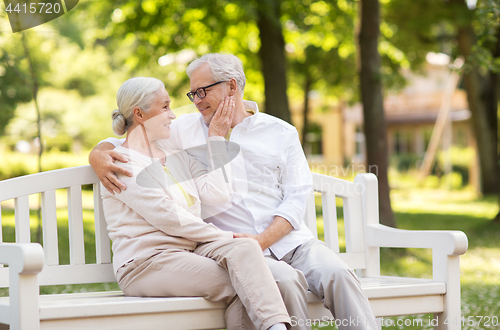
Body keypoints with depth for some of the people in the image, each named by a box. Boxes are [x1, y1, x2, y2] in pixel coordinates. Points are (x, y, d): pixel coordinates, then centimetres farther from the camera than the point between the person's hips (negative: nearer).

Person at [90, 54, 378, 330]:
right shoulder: (185, 129, 15)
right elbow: (123, 143, 20)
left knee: (338, 274, -27)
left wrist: (261, 240, -12)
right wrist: (98, 155, -6)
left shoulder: (281, 133, 14)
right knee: (285, 280, -33)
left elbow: (296, 198, 5)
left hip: (289, 238, 2)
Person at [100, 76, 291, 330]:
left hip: (189, 249, 6)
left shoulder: (176, 155, 21)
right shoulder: (121, 163, -3)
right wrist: (225, 237, -10)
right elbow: (167, 217, -11)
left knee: (244, 248, -28)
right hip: (145, 262, -6)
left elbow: (217, 194, 7)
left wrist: (216, 137, 12)